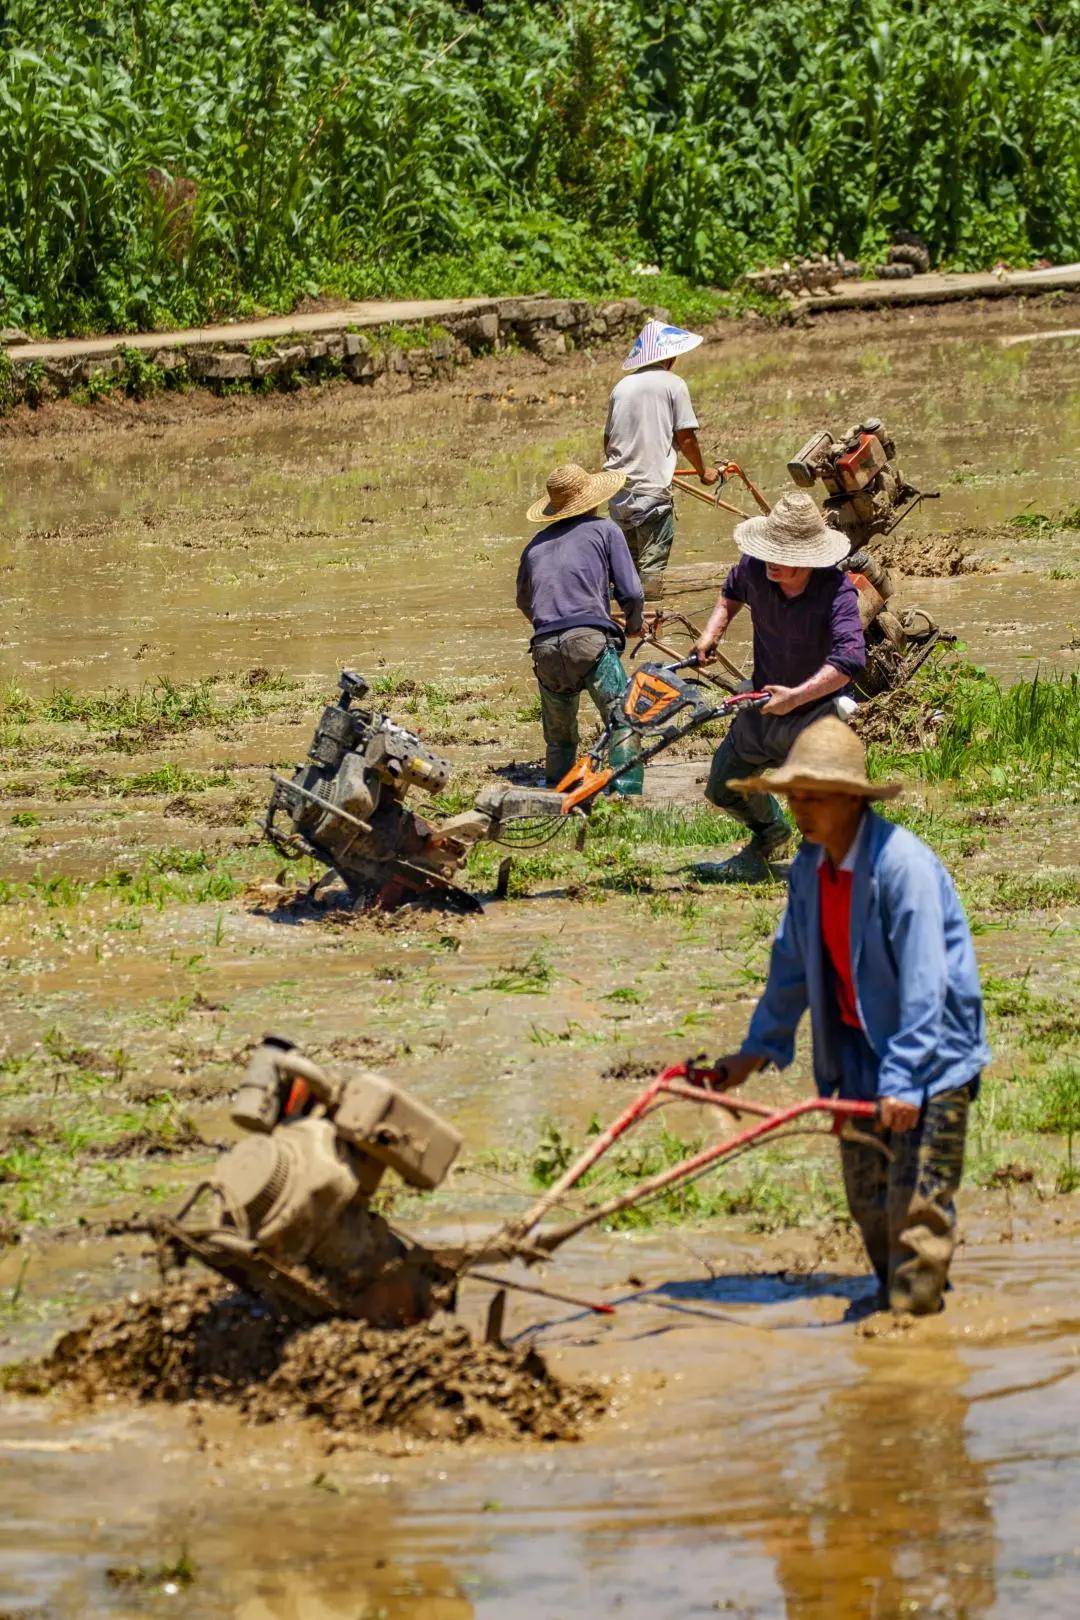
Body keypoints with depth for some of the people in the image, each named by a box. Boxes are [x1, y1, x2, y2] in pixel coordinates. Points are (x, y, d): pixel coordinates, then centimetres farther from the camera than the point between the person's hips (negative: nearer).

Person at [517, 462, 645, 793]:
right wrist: (634, 624, 27)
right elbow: (631, 592, 5)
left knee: (559, 740, 20)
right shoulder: (604, 530, 12)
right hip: (590, 640, -5)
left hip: (545, 649, 5)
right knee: (624, 726, -10)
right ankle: (626, 796, -27)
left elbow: (524, 603, 40)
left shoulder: (536, 544, 25)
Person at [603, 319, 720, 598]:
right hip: (653, 486, -5)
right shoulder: (673, 384, -4)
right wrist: (703, 471, 11)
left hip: (619, 484, 5)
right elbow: (685, 437, -4)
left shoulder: (621, 387, 11)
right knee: (652, 563, -4)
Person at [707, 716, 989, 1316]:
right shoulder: (808, 870, 2)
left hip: (930, 1048, -8)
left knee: (917, 1199, -8)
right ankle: (895, 1297, 25)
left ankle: (914, 1311, -2)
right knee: (866, 1194, 11)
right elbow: (791, 966, 16)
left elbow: (923, 980, -26)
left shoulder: (901, 863, -23)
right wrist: (757, 1050, 15)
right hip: (860, 1047, 8)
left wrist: (903, 1078, -29)